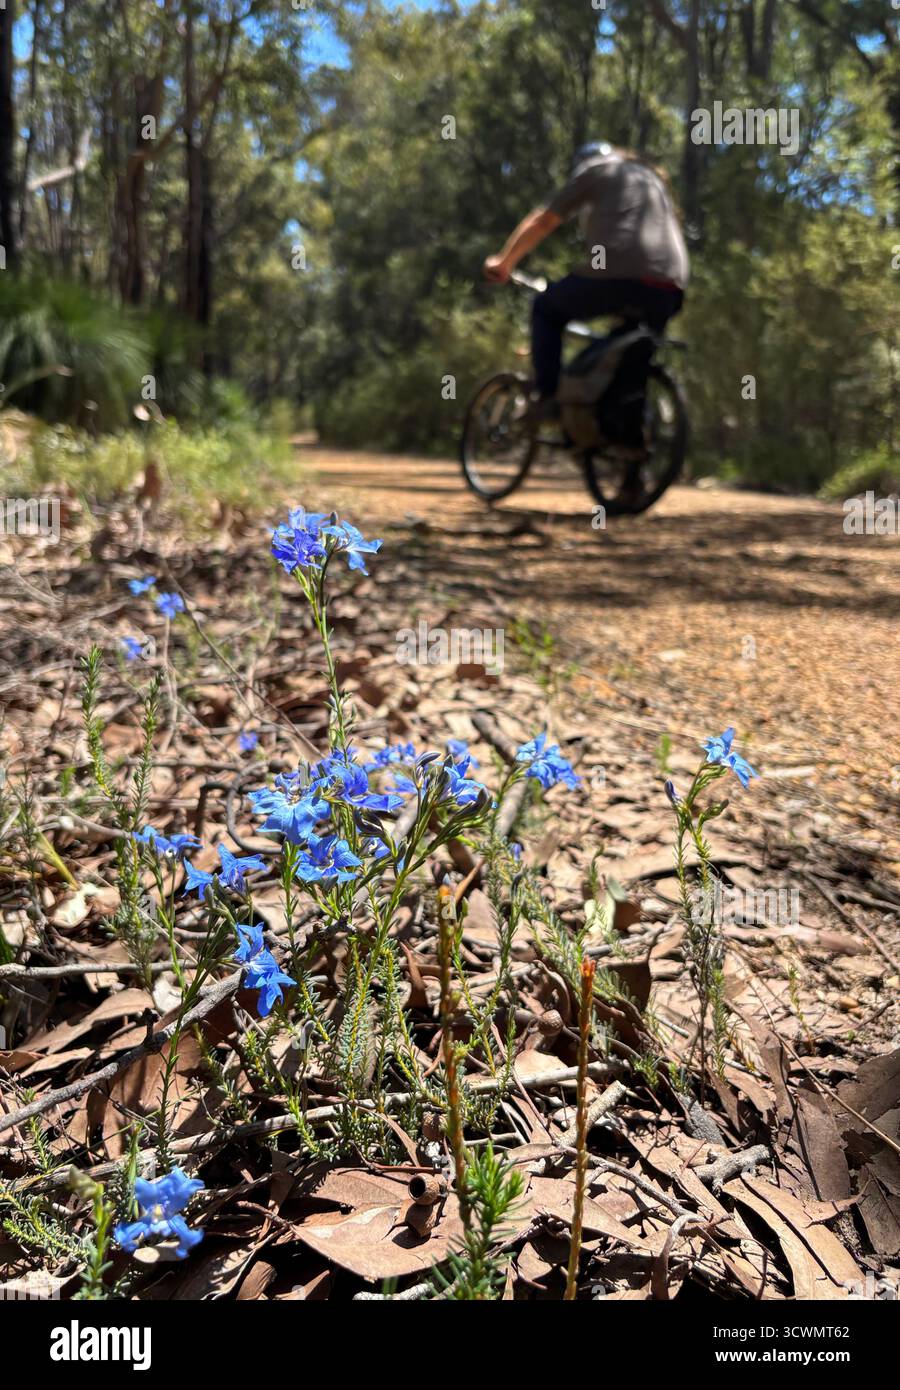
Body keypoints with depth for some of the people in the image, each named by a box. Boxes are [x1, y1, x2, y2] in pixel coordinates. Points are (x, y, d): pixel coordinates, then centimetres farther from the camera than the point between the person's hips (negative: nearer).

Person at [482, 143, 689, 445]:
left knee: (547, 309, 18)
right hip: (670, 287, 5)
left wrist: (503, 262, 26)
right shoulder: (654, 178, 36)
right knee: (636, 352, 27)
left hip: (616, 274, -5)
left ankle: (546, 395, 4)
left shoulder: (593, 169, 18)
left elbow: (543, 221, 16)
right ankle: (632, 436, 17)